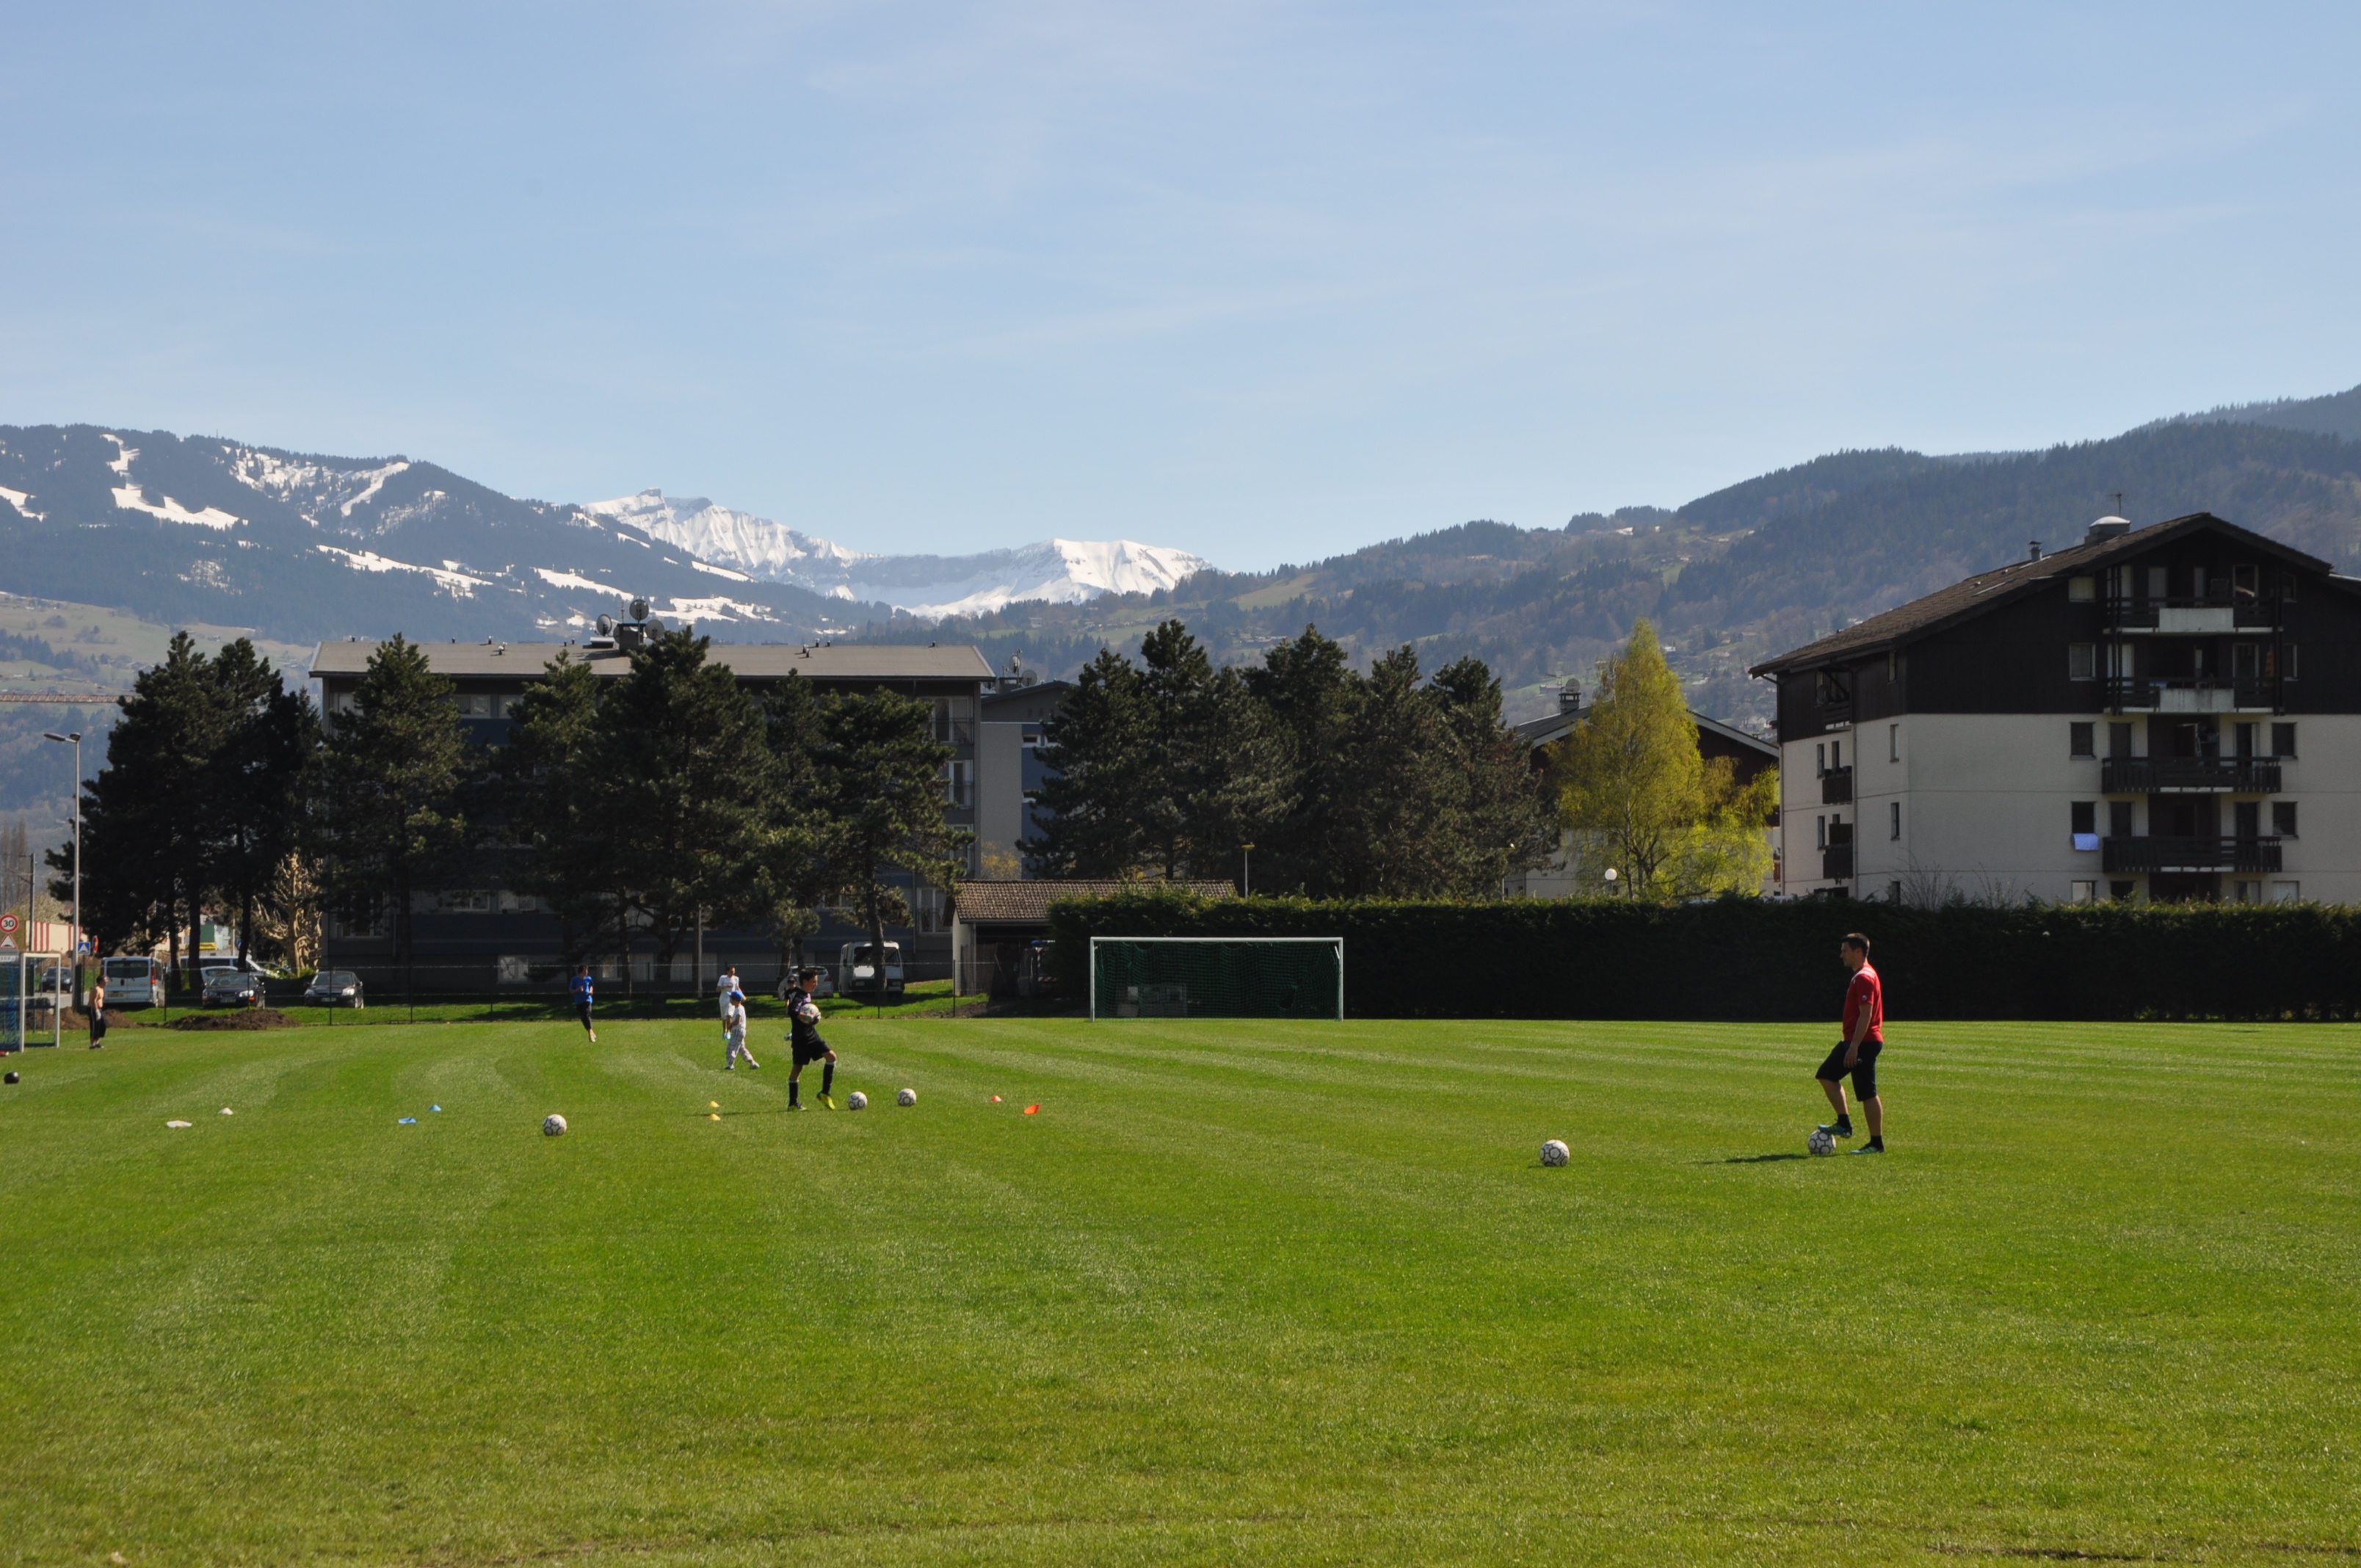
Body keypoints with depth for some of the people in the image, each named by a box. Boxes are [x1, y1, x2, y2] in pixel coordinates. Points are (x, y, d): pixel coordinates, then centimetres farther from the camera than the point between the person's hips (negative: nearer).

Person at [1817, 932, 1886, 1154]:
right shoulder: (1859, 976, 16)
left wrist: (1854, 1047, -24)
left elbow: (1866, 1014, -23)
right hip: (1854, 1041, 11)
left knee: (1868, 1093, -6)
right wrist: (1850, 1044, 25)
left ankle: (1877, 1143, 0)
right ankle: (1844, 1123, 15)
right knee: (1827, 1074, 14)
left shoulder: (1865, 978, -17)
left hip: (1864, 1043, -11)